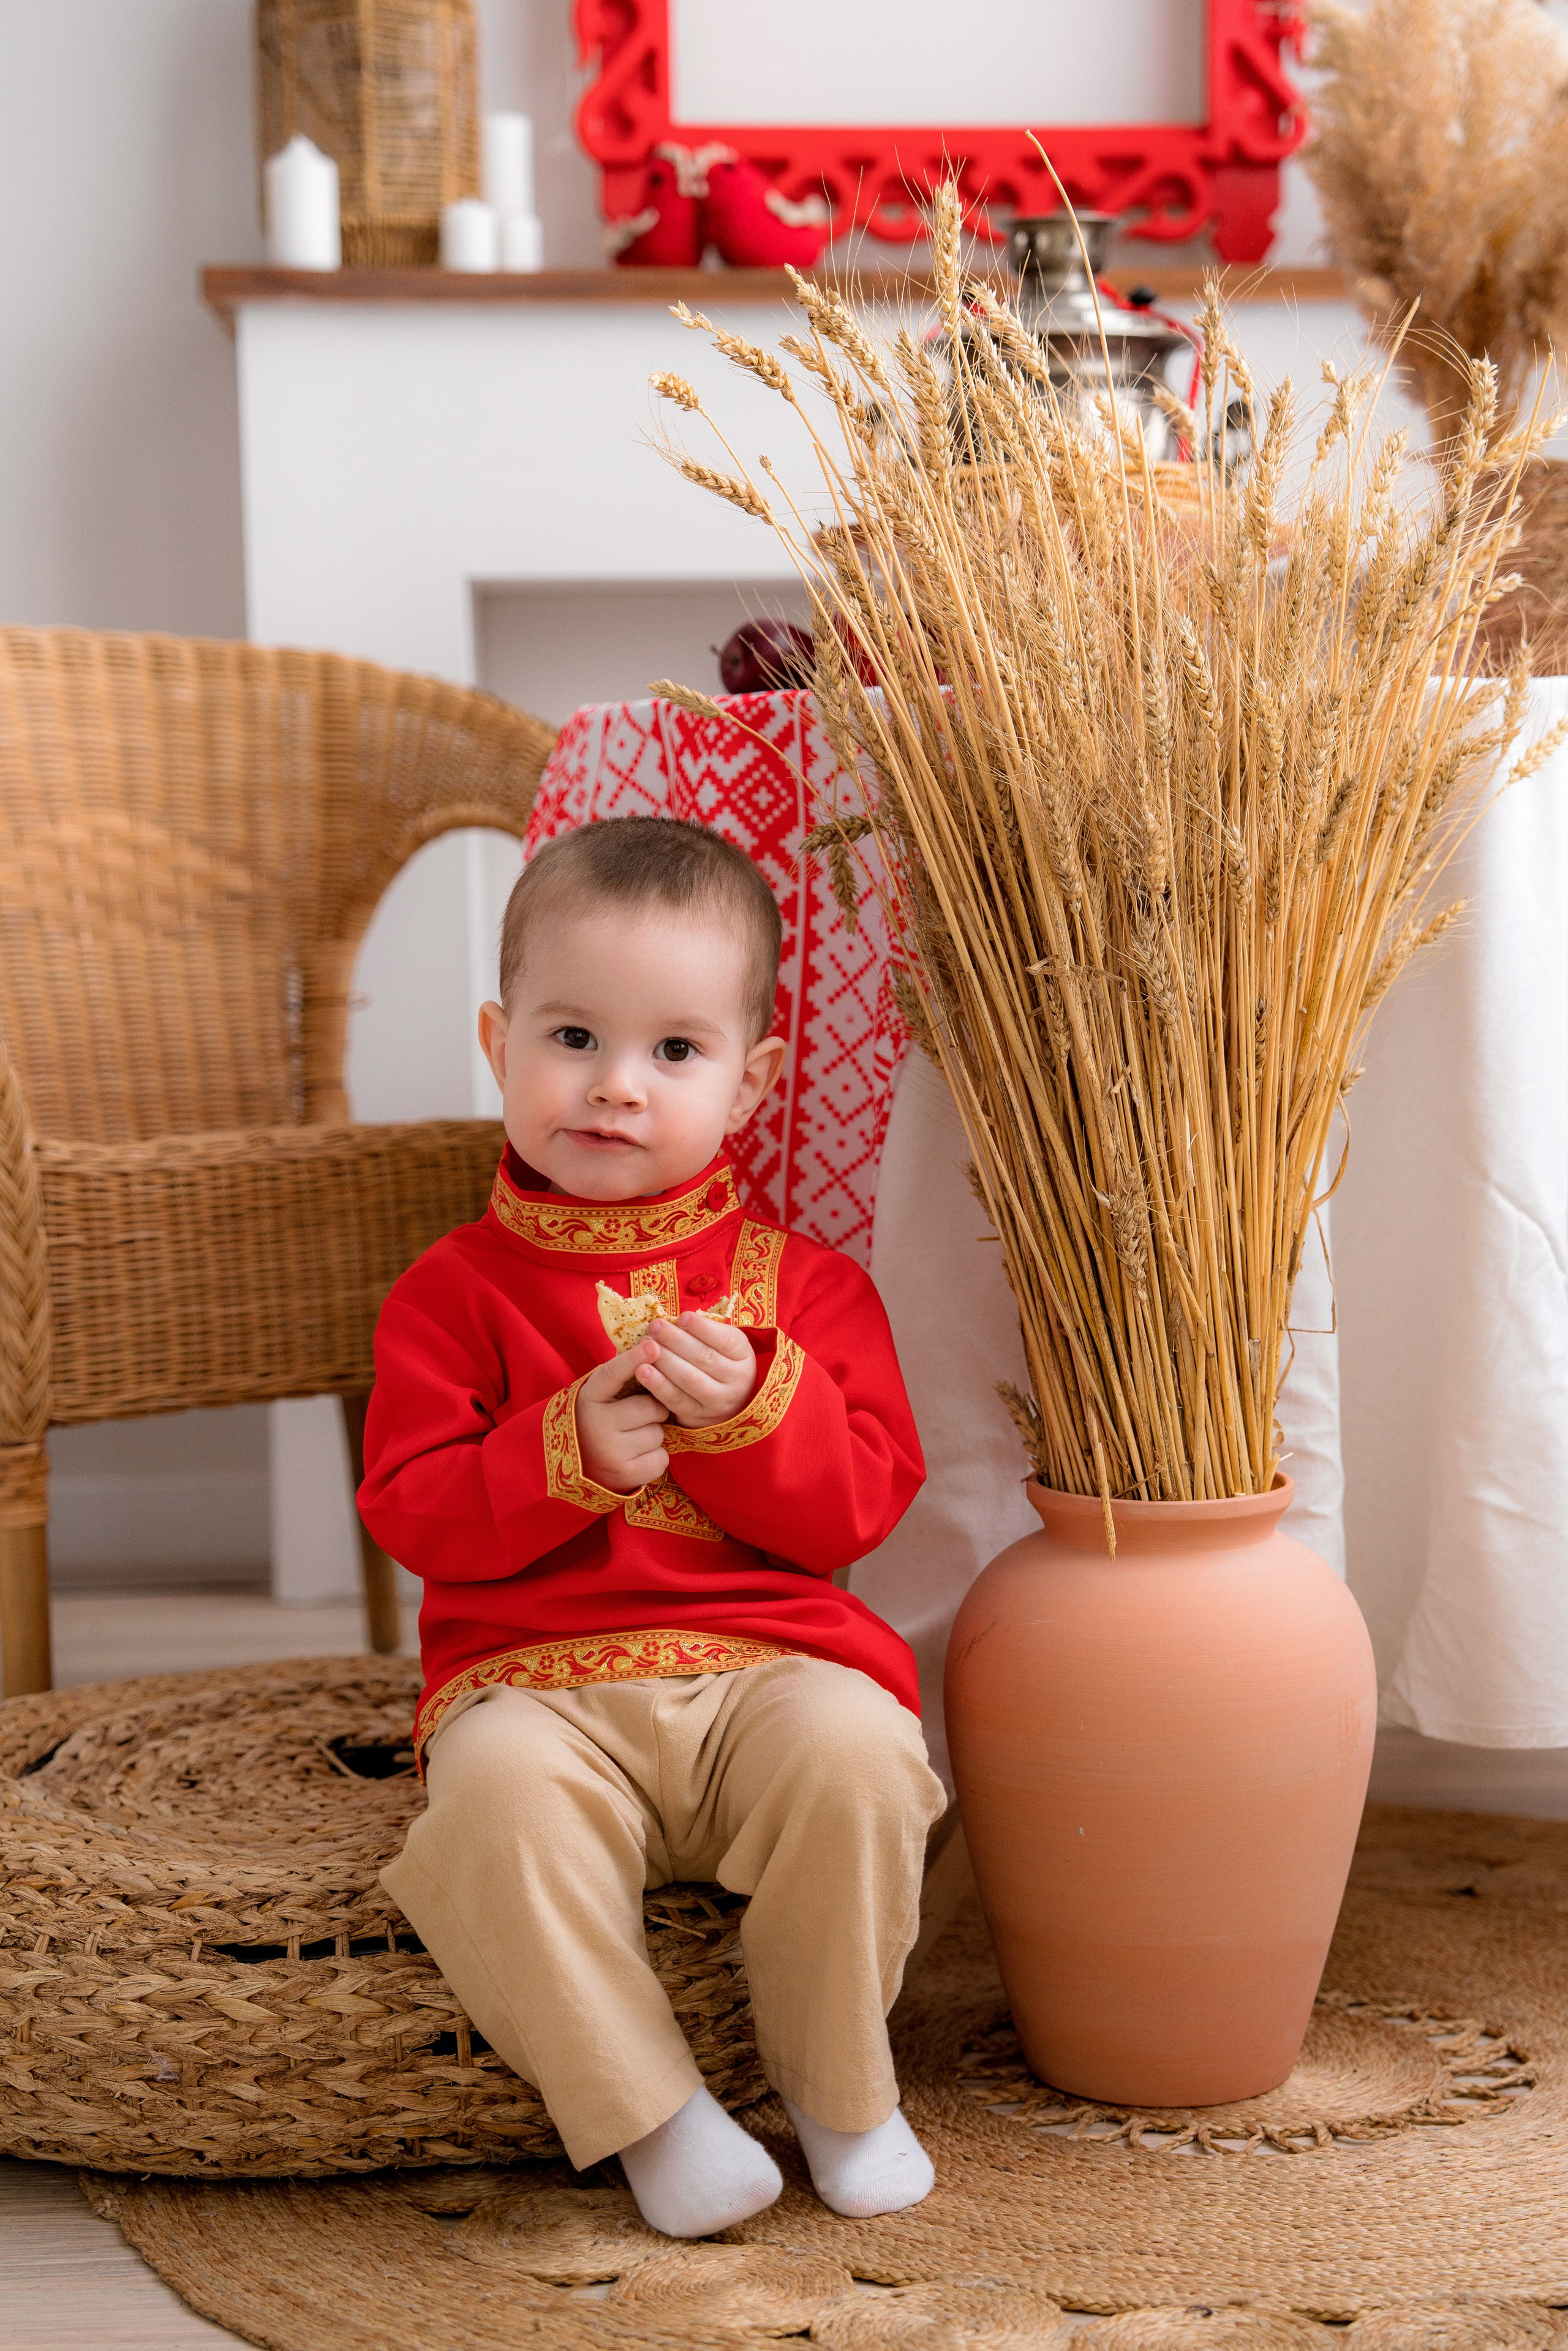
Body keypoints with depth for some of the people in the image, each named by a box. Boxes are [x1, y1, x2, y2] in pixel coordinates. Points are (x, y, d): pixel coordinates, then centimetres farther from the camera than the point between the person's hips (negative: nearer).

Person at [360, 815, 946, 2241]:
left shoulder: (803, 1281, 10)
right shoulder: (457, 1291, 8)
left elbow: (861, 1507, 3)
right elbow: (414, 1516, 0)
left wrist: (749, 1408, -15)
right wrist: (569, 1446, -16)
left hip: (768, 1660, 1)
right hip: (539, 1679, 0)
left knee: (855, 1749, -32)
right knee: (495, 1791, -34)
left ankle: (839, 2082, -6)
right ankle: (644, 2106, -15)